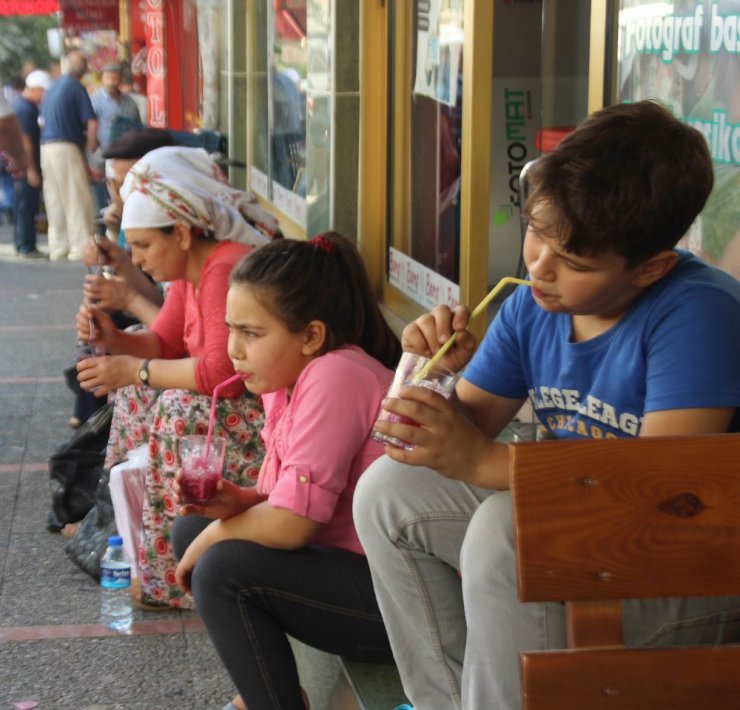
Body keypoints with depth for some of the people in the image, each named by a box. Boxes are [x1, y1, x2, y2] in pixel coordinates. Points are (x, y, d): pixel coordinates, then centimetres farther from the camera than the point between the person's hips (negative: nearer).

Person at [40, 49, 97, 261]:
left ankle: (57, 247, 13)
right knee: (77, 198, -3)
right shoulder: (77, 88, -7)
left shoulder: (53, 87, 15)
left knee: (54, 199, 10)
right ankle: (80, 247, -4)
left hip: (46, 147, 7)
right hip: (66, 147, -7)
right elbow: (92, 124, -14)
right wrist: (90, 147, 1)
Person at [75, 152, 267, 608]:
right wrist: (114, 340, -9)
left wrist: (135, 370, -22)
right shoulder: (191, 271, 6)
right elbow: (164, 342, 11)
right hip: (245, 395, 10)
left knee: (179, 412, -27)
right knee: (138, 391, 9)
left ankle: (171, 579, -17)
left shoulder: (225, 271, -25)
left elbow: (221, 374, -30)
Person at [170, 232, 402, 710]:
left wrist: (212, 539, -7)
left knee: (225, 570, -21)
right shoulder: (287, 380, 4)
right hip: (352, 561, 10)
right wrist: (236, 501, -8)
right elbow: (292, 504, 11)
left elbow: (290, 524, -24)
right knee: (192, 527, 10)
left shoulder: (335, 377, -23)